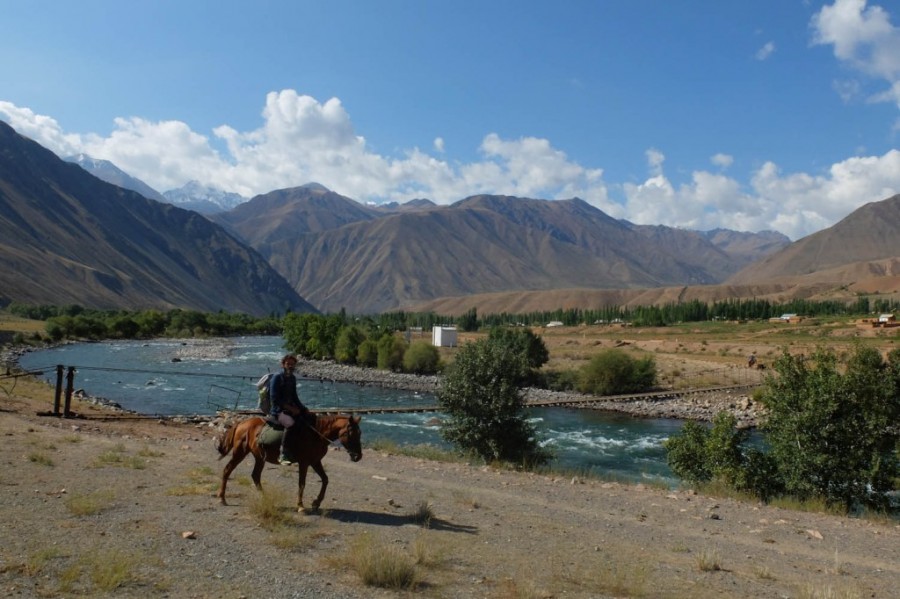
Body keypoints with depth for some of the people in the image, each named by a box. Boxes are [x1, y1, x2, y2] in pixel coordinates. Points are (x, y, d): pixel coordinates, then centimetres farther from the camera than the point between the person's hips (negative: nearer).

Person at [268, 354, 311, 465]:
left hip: (291, 409, 8)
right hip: (278, 411, -8)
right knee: (291, 423, -36)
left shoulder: (292, 378, 13)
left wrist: (303, 408, 4)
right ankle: (283, 454, -29)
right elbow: (274, 398, -16)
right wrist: (291, 408, -19)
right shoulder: (277, 377, -10)